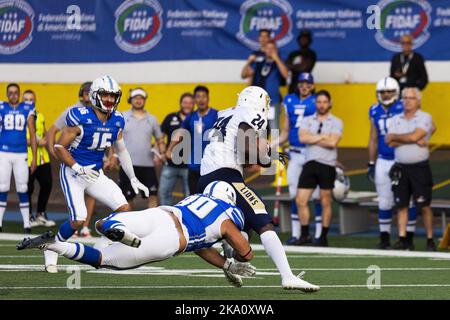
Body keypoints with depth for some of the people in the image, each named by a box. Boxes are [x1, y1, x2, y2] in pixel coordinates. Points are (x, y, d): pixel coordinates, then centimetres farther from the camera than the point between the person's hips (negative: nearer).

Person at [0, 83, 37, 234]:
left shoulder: (27, 109, 5)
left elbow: (32, 135, 7)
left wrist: (34, 157, 4)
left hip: (21, 154, 0)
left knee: (22, 189, 0)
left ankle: (27, 224, 6)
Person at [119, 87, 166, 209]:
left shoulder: (152, 119, 11)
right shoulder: (122, 117, 4)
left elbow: (160, 139, 15)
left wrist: (162, 153, -2)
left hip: (148, 164, 2)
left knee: (153, 195, -6)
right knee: (128, 196, 5)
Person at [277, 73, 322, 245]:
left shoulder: (316, 102, -1)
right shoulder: (289, 101, 13)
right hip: (295, 154, 4)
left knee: (317, 194, -3)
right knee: (295, 195, 6)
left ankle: (319, 233, 4)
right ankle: (295, 233, 12)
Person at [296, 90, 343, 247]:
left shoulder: (336, 122, 3)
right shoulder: (307, 121, 11)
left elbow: (333, 142, -13)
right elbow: (303, 138, -7)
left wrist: (313, 139, -5)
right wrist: (323, 136, -9)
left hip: (327, 165, -3)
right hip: (310, 163, 3)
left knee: (325, 202, 3)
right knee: (300, 200, -3)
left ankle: (324, 237, 11)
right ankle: (305, 235, 8)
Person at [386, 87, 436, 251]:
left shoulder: (425, 118, -4)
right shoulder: (396, 119, 9)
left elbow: (414, 136, -17)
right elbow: (390, 142, -3)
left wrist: (395, 137, -2)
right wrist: (413, 140, -11)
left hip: (420, 168, -4)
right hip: (400, 168, 4)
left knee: (424, 206, -3)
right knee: (402, 205, 5)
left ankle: (430, 240, 4)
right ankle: (402, 239, 9)